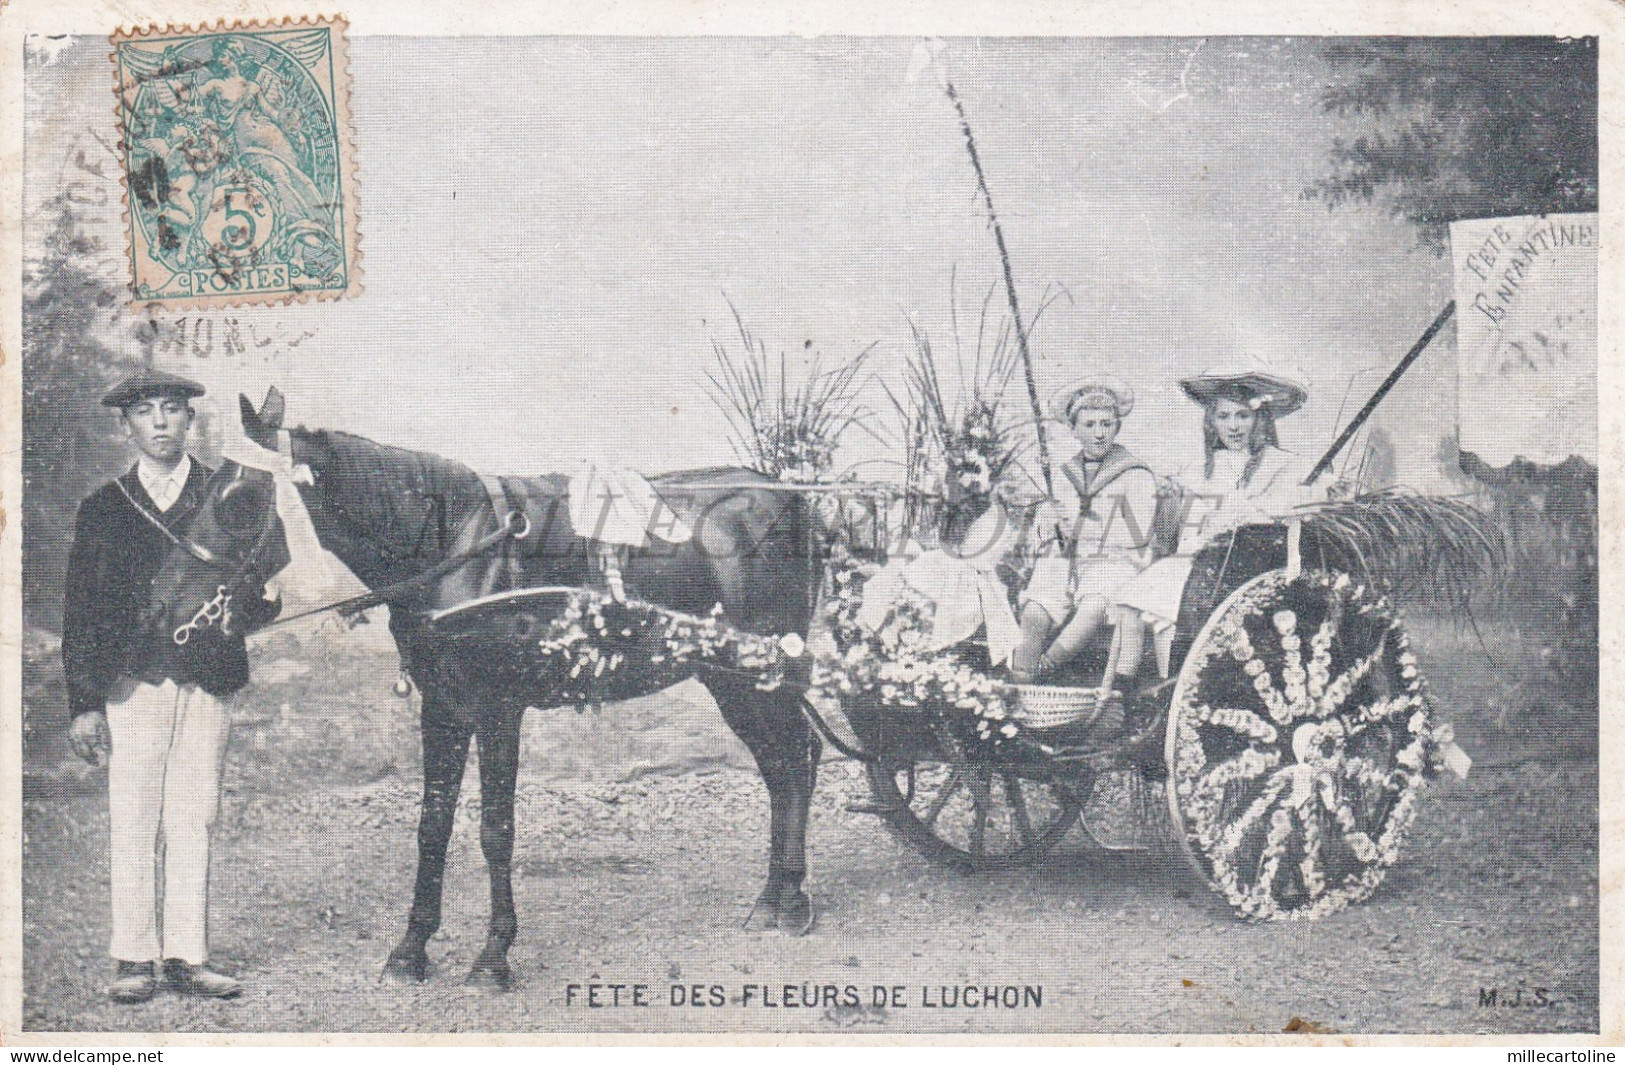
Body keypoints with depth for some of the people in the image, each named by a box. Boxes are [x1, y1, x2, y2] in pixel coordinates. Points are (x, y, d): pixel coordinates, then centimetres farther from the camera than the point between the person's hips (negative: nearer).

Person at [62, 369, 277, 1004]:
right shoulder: (104, 509, 9)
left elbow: (262, 597, 12)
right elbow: (80, 611, 6)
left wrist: (240, 611, -12)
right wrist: (83, 702, -2)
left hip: (208, 682, 1)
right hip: (132, 683, 0)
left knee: (193, 821, 3)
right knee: (132, 825, 0)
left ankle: (188, 957, 10)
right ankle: (135, 960, 8)